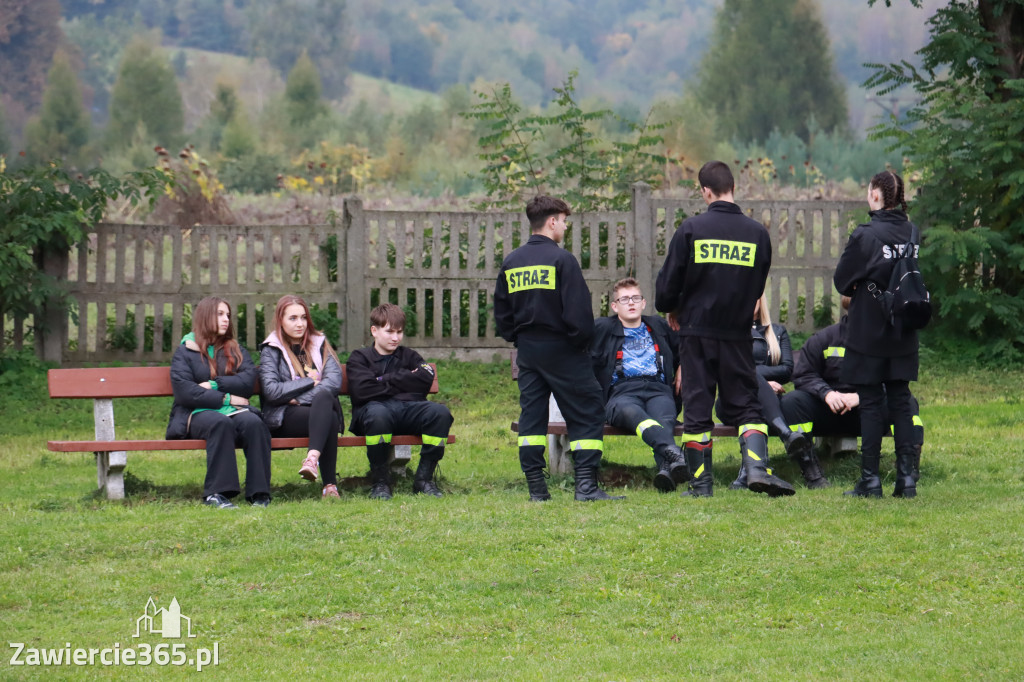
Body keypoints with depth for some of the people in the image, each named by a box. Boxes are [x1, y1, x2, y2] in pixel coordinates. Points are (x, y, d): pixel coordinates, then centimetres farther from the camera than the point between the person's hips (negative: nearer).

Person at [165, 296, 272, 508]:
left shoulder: (236, 350, 22)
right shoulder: (185, 352, 11)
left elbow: (248, 380, 3)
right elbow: (184, 391, -6)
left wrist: (214, 385, -9)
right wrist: (226, 398, -9)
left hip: (234, 411, 3)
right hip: (198, 413, -3)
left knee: (254, 423, -32)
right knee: (221, 423, -37)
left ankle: (258, 493, -35)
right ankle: (216, 493, -41)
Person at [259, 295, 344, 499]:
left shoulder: (320, 345, 17)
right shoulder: (271, 350, 10)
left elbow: (334, 382, -1)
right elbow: (271, 391, -8)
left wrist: (298, 399, -12)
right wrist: (311, 382, -5)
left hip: (321, 409, 2)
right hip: (285, 419, -2)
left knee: (324, 397, -37)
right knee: (328, 420, -36)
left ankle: (313, 457, -52)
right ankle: (329, 484, -44)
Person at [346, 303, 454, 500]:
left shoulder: (408, 356, 28)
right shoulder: (359, 358, 17)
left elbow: (425, 379, 5)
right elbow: (361, 391, -4)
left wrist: (386, 380, 1)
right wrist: (402, 385, 2)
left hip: (409, 409, 3)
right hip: (376, 407, -3)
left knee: (440, 412, -29)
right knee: (377, 413, -42)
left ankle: (424, 478, -19)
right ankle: (380, 481, -24)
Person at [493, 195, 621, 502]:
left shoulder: (511, 262, 8)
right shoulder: (561, 259, -12)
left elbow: (501, 311, 11)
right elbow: (578, 310, -16)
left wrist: (517, 338, 17)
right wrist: (581, 340, -2)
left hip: (527, 350, 6)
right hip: (561, 349, -6)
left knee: (531, 415, 10)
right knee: (588, 413, -2)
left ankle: (536, 486, 7)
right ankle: (586, 485, -11)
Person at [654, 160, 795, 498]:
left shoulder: (691, 228, -7)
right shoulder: (757, 232, 0)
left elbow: (669, 279, -3)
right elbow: (759, 285, 8)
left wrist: (671, 309, 17)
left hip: (697, 330, -1)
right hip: (737, 332, 2)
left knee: (697, 406, 5)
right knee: (746, 404, 8)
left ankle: (701, 481, 7)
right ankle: (757, 467, -11)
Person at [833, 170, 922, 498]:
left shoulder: (866, 235, -15)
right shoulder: (912, 233, 0)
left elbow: (842, 280, -7)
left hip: (869, 334, -5)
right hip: (904, 335, 5)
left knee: (871, 404, 2)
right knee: (901, 401, 10)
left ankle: (870, 480, 4)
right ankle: (906, 478, 7)